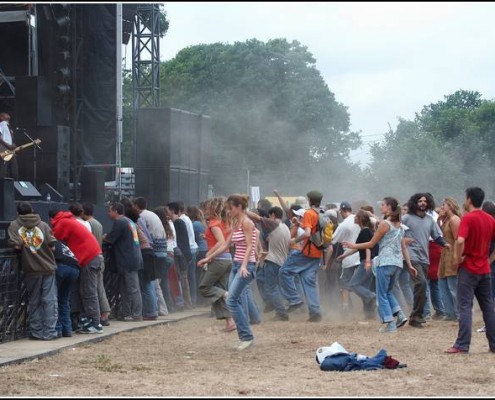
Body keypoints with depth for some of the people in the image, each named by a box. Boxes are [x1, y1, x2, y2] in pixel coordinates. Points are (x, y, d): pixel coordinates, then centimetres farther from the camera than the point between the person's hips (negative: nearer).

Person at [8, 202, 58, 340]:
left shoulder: (14, 225, 0)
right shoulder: (43, 225, 2)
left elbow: (16, 245, -12)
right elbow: (52, 246, -3)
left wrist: (25, 246, 10)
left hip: (31, 270, 0)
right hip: (48, 268, 0)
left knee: (34, 302, 10)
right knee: (50, 301, 4)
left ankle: (36, 332, 11)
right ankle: (49, 332, 1)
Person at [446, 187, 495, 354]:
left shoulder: (468, 218, -13)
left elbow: (460, 241, -28)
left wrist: (458, 258, -14)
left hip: (468, 269, -6)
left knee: (465, 306, -5)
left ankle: (462, 345, -8)